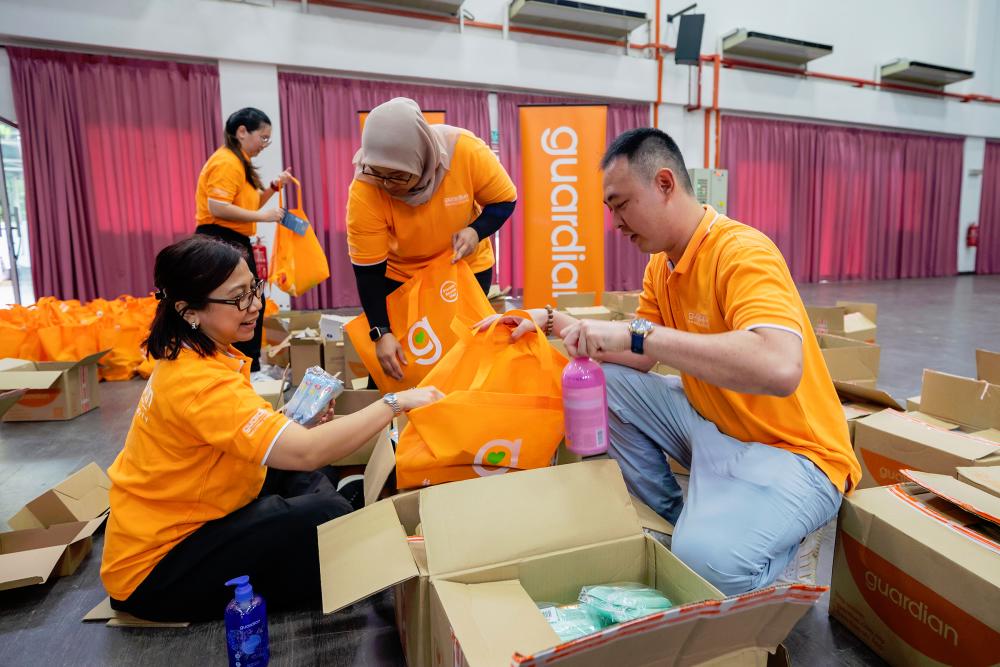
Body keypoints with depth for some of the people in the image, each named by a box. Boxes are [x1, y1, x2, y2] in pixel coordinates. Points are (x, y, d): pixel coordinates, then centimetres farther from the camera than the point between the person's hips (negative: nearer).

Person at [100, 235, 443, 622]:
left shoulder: (191, 356, -1)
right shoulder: (198, 381, -31)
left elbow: (250, 438, 5)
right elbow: (306, 452, -40)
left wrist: (299, 424, -12)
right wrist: (394, 403, -34)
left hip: (177, 522, 9)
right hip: (153, 566, -9)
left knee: (308, 478, 5)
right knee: (328, 516, -21)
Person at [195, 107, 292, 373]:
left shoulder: (239, 162, 16)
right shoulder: (226, 162, -15)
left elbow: (248, 204, 20)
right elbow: (217, 208, -26)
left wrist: (274, 186, 8)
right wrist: (262, 216, -20)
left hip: (235, 242, 11)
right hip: (220, 242, -11)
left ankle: (249, 370, 25)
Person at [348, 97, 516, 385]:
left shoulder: (466, 150, -29)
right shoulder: (364, 191, -29)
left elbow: (504, 200, -13)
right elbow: (368, 269, -22)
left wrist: (476, 231, -31)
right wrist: (381, 333, -25)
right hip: (398, 275, 0)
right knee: (390, 368, 5)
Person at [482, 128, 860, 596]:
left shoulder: (743, 253, -23)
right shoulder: (661, 264, 4)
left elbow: (779, 368, -40)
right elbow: (640, 359, 8)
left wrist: (637, 332, -38)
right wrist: (555, 322, 0)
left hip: (793, 451, -8)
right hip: (710, 424, 8)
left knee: (708, 558, -31)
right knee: (604, 381, -2)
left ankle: (784, 553, 7)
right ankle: (672, 519, 11)